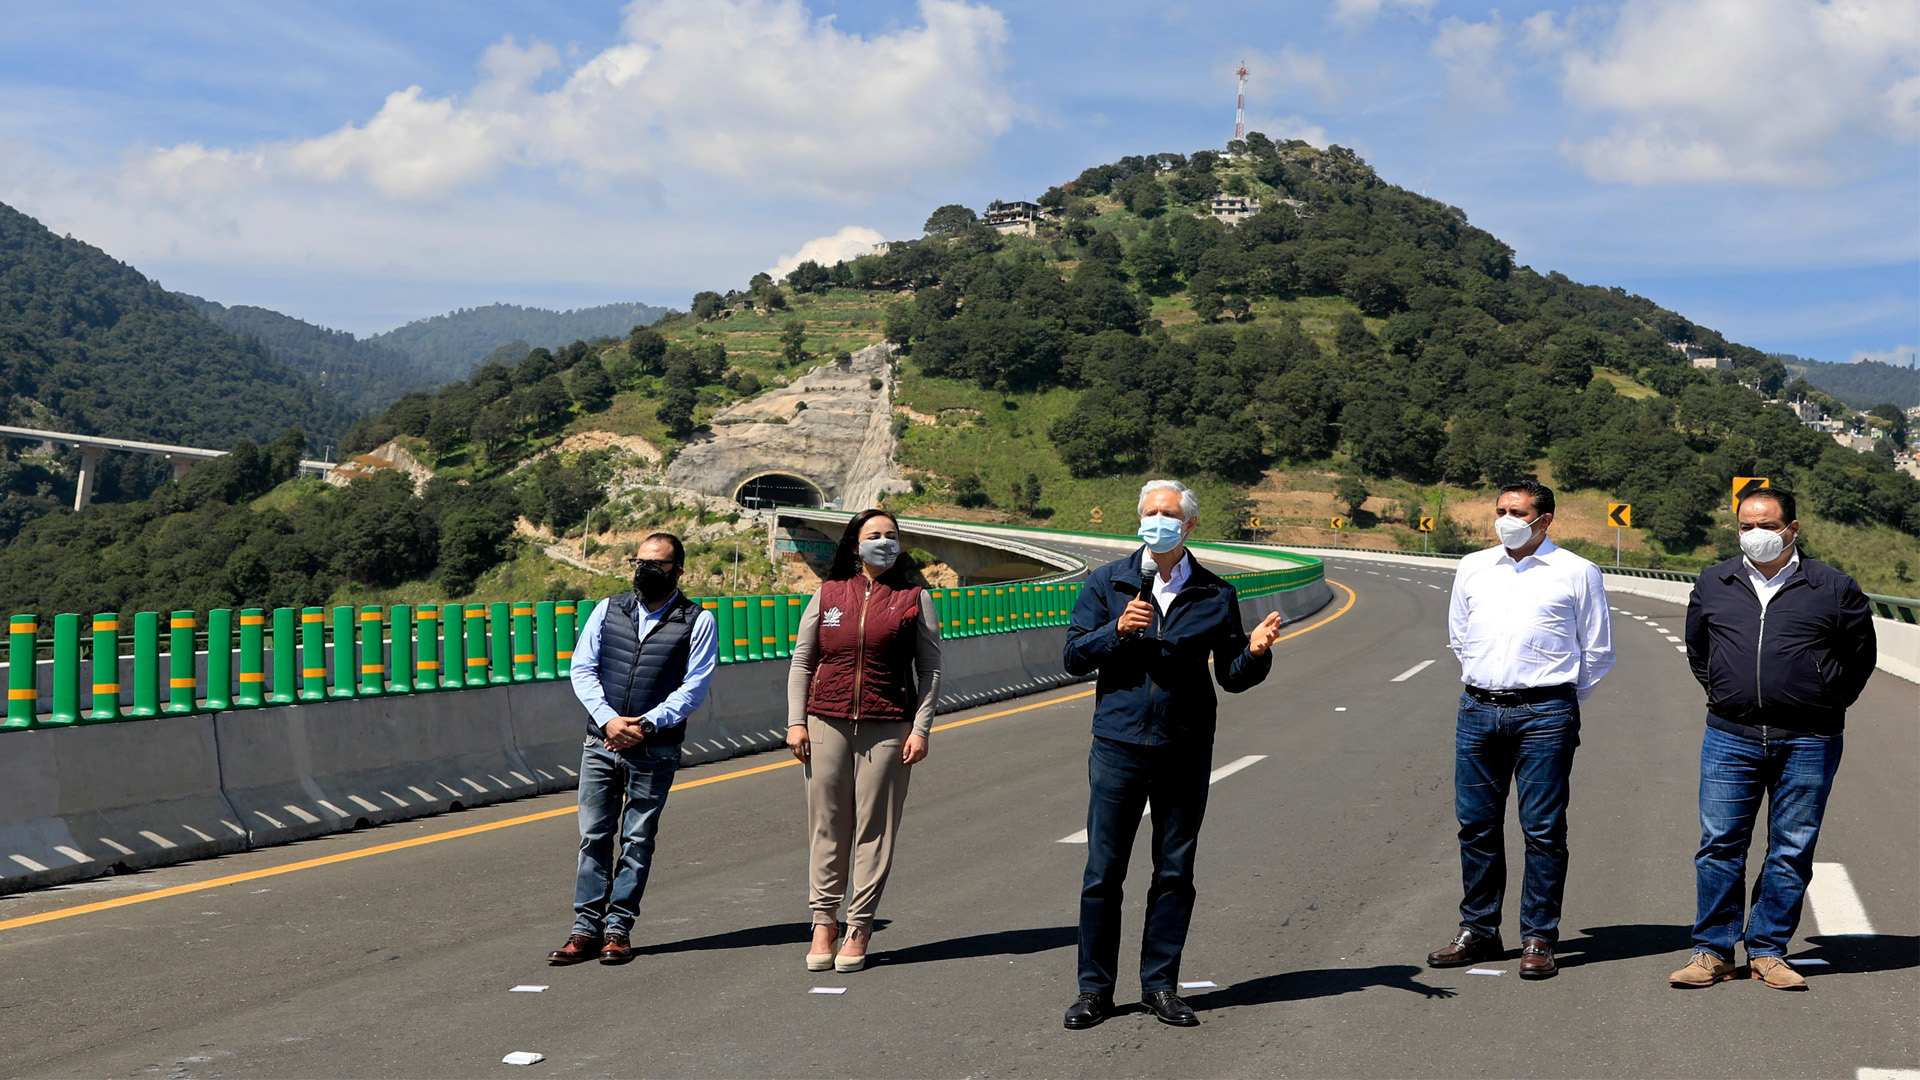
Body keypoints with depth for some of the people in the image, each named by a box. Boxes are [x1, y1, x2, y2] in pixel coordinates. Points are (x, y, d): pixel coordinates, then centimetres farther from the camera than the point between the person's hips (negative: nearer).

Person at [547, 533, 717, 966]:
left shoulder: (697, 621, 1)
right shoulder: (608, 609, 10)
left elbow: (695, 686, -4)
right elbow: (581, 669, 5)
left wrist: (646, 724, -15)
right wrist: (609, 719, -10)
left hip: (655, 749, -2)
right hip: (600, 741, 2)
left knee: (637, 839, 2)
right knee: (594, 835, 3)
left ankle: (618, 927, 10)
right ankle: (586, 928, 8)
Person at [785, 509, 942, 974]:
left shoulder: (914, 599, 6)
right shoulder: (827, 594, 9)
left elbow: (930, 669, 6)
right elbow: (801, 662, 12)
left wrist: (921, 729, -2)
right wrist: (796, 721, 4)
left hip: (887, 728, -1)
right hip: (827, 723, 1)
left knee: (874, 831, 0)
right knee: (827, 827, 4)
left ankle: (859, 927, 8)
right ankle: (825, 921, 12)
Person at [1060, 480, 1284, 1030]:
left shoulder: (1215, 594, 6)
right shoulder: (1107, 583, 4)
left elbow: (1231, 675, 7)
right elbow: (1075, 657, 1)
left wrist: (1256, 652, -13)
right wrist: (1118, 629, -15)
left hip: (1185, 751, 1)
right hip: (1118, 745, -1)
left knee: (1175, 872, 7)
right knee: (1103, 871, 2)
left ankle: (1160, 984, 19)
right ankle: (1094, 988, 13)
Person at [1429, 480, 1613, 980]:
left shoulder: (1576, 572, 2)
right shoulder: (1472, 568, 12)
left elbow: (1598, 651, 10)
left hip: (1544, 715, -4)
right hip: (1478, 710, 4)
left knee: (1543, 829, -2)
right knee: (1476, 825, 7)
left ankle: (1538, 939, 6)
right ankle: (1478, 932, 17)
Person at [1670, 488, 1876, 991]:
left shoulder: (1833, 588, 3)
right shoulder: (1713, 584, 9)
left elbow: (1860, 656, 14)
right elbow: (1696, 650, 23)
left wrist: (1826, 705, 11)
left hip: (1807, 744, -1)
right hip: (1730, 737, 1)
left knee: (1792, 851, 4)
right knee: (1719, 846, -1)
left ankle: (1768, 952, 14)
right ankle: (1713, 951, 8)